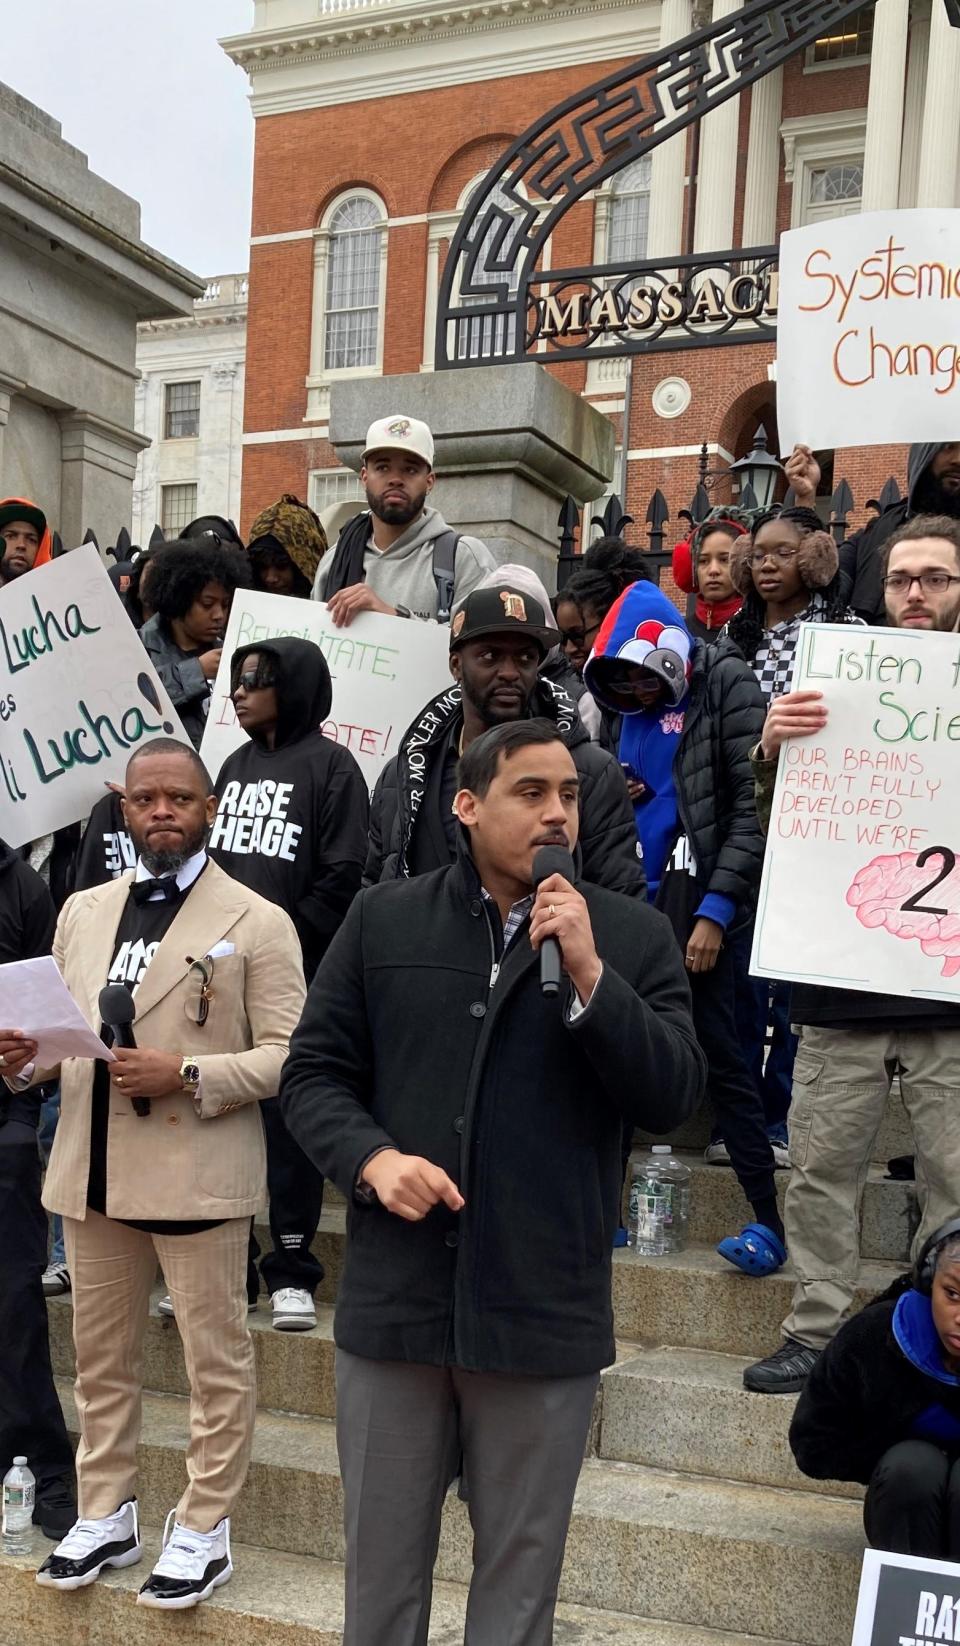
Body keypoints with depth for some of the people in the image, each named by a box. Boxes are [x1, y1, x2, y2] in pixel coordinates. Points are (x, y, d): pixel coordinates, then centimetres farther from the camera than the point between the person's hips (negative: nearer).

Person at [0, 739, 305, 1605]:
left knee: (216, 1364, 6)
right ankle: (106, 1516, 33)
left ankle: (203, 1532, 22)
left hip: (197, 1176, -5)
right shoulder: (82, 912, 12)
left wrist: (187, 1075, -20)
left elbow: (288, 1056, -9)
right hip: (92, 1173, 5)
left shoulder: (258, 923, -5)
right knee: (100, 1360, 16)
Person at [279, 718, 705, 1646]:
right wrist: (372, 1159, -14)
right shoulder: (382, 921, 3)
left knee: (520, 1569, 15)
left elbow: (672, 1098, -6)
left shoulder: (632, 936, 0)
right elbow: (313, 1072, 5)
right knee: (382, 1559, 17)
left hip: (546, 1313, 0)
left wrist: (587, 974, -16)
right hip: (394, 1297, 1)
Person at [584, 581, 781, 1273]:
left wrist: (716, 911, -14)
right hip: (628, 899, 7)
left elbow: (755, 806, -10)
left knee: (716, 1053, -6)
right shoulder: (631, 708, 16)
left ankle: (769, 1218, 4)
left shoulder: (724, 683, -4)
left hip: (692, 900, -6)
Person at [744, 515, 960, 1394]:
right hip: (843, 982, 2)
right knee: (821, 1163, 5)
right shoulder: (840, 687, 9)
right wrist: (771, 751, -12)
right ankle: (815, 1332, 17)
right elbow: (774, 826, 8)